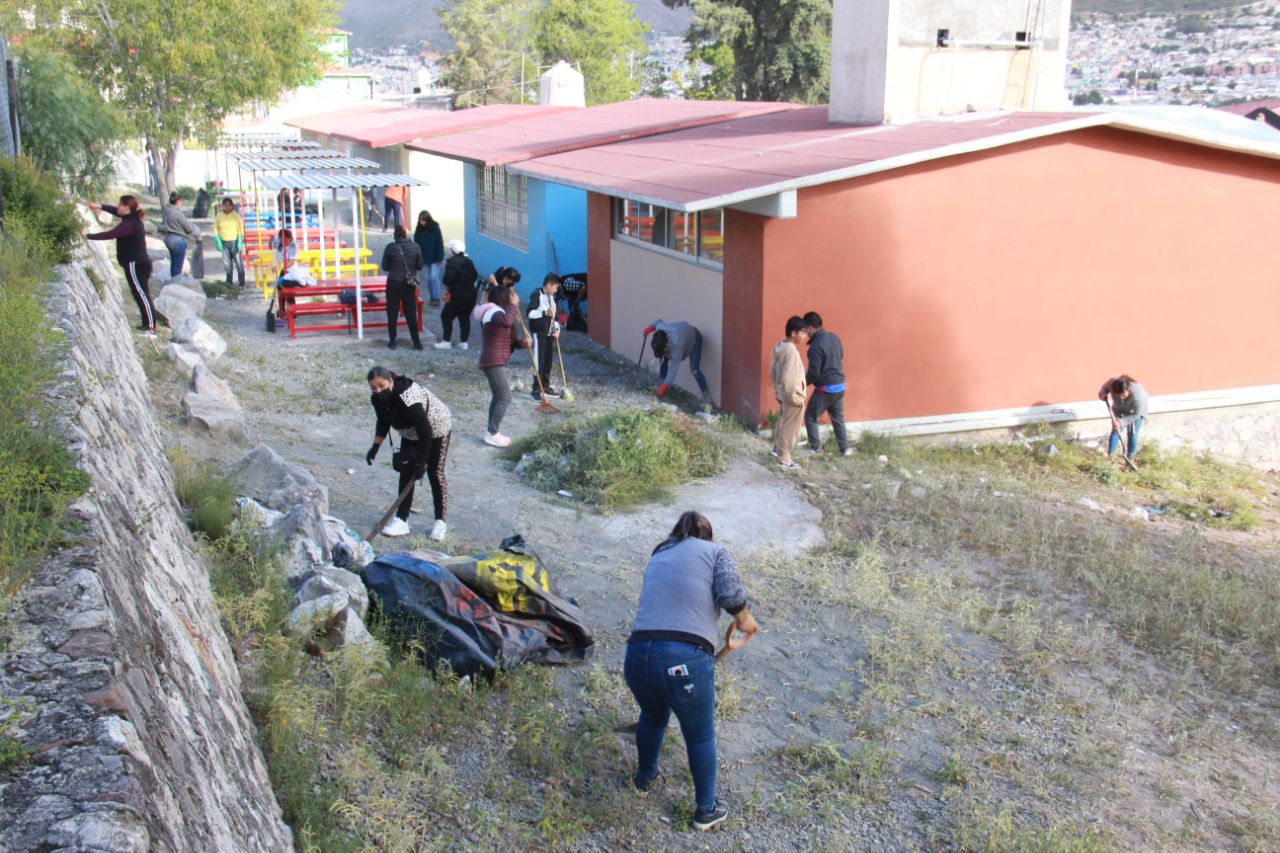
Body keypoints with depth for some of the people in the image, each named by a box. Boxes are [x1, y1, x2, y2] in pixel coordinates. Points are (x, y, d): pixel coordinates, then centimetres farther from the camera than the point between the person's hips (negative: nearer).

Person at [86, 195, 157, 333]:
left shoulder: (129, 224, -20)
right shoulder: (132, 218, 10)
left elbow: (109, 235, -23)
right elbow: (115, 210, 23)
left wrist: (88, 236, -17)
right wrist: (100, 207, 9)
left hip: (135, 264, -10)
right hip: (140, 263, 10)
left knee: (141, 295, -11)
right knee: (140, 294, 14)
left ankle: (151, 327, -14)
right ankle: (147, 323, 19)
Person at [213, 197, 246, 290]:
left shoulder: (236, 216, -2)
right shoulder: (219, 216, 5)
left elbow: (240, 230, -1)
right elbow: (216, 229, 9)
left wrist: (240, 243, -9)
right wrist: (218, 242, -1)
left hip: (235, 242, -3)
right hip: (224, 243, 3)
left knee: (239, 263, -4)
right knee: (227, 264, 7)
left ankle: (241, 284, 2)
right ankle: (229, 283, 15)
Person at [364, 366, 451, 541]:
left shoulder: (407, 399, -40)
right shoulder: (378, 398, -15)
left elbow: (425, 431, -37)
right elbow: (383, 422, 5)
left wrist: (421, 462, -32)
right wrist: (375, 446, -3)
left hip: (436, 429, -7)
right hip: (411, 433, 7)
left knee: (435, 473, -4)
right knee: (406, 472, 2)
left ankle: (440, 522, 9)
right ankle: (401, 520, 7)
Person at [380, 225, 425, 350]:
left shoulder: (390, 247, -9)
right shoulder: (415, 247, -6)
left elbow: (385, 267, -1)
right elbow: (419, 266, 0)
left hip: (393, 283, -1)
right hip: (409, 284, 1)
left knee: (392, 313, 9)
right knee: (411, 313, 9)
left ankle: (392, 341, 12)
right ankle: (416, 341, 8)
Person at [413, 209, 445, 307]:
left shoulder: (435, 228, -13)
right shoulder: (419, 229, -2)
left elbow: (440, 244, -11)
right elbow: (417, 244, 3)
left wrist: (440, 258, -14)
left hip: (435, 258, -4)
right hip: (425, 258, 4)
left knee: (434, 277, -11)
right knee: (429, 278, 8)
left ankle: (436, 298, -3)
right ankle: (432, 298, 20)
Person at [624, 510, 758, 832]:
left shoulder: (657, 557, 26)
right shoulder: (714, 551, 11)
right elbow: (732, 596, -5)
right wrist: (744, 623, 15)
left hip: (638, 656, 5)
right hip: (686, 660, -5)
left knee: (652, 715, 35)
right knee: (700, 735, 21)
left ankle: (645, 777, 56)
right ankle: (706, 810, 36)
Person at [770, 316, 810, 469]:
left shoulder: (780, 346, 2)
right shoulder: (792, 352, -27)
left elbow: (772, 371, 12)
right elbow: (788, 379, -29)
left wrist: (777, 388, 20)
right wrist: (794, 397, -19)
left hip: (782, 394, 9)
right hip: (793, 396, -9)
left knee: (783, 423, 26)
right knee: (790, 428, 4)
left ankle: (777, 448, 41)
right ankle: (784, 458, 14)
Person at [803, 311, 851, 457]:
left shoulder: (816, 345, -21)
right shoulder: (834, 338, 4)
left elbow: (814, 373, -20)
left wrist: (803, 383, -4)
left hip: (825, 388, -8)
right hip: (840, 386, 8)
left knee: (810, 417, 7)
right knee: (838, 418, 18)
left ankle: (816, 449, 9)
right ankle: (844, 449, 20)